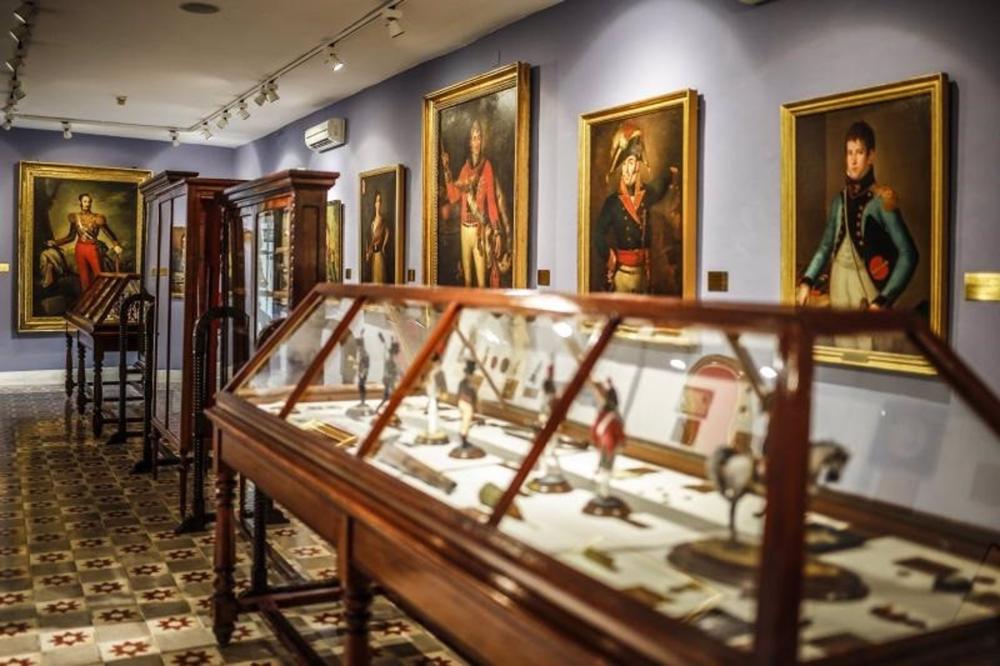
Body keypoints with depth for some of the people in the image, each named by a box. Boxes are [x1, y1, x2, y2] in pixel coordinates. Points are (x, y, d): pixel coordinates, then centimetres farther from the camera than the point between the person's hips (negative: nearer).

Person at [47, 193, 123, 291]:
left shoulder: (97, 218, -8)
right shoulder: (75, 217, 4)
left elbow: (109, 233, -8)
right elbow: (71, 236, 13)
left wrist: (116, 245, -25)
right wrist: (55, 242, 7)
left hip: (94, 249, -3)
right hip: (80, 249, 3)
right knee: (84, 277, 8)